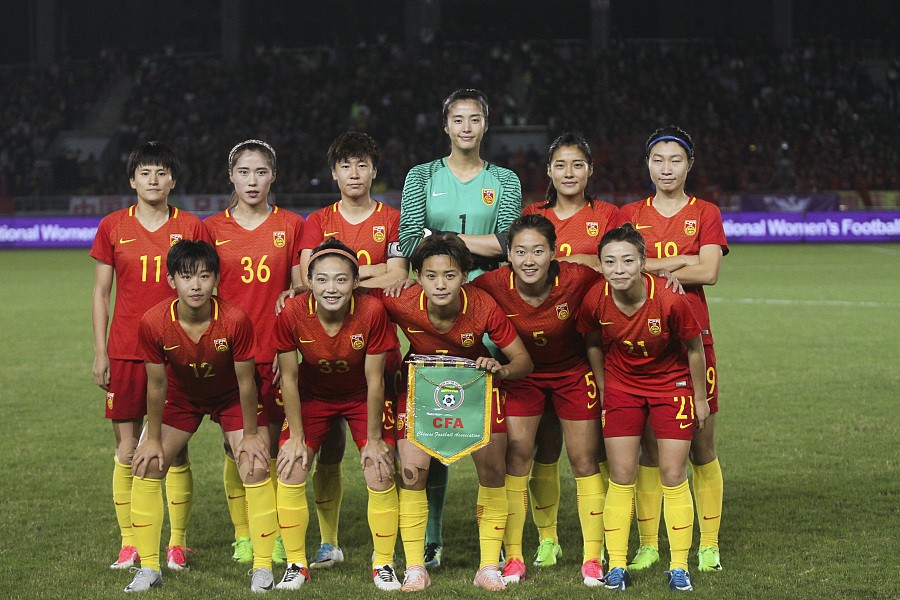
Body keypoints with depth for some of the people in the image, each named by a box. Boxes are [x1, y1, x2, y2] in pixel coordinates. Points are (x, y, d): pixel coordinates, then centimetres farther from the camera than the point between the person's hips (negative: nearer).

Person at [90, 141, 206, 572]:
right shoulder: (113, 227, 5)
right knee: (127, 448, 3)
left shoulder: (190, 227, 3)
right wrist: (100, 352, 3)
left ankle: (177, 543, 10)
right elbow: (101, 293, 9)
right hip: (125, 353, 1)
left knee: (175, 448, 1)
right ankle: (128, 543, 11)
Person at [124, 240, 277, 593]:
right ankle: (149, 568, 6)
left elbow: (246, 382, -20)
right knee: (146, 465, -7)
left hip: (231, 397, -2)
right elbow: (156, 385, -14)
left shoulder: (235, 320, -33)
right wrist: (153, 438, -7)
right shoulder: (153, 323, -28)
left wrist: (251, 434, -12)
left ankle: (263, 567, -2)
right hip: (181, 397, 2)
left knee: (256, 467, -15)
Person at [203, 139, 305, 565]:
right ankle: (242, 537, 10)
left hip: (274, 350, 0)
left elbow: (300, 291, 6)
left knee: (271, 444, 1)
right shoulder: (212, 228, 6)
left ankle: (275, 535, 10)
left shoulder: (291, 226, 5)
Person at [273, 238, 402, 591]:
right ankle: (296, 565, 9)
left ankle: (383, 564, 11)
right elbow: (289, 379, -15)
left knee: (381, 475, -8)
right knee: (291, 471, -8)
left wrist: (373, 439, -13)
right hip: (312, 396, 1)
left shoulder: (371, 312, -30)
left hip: (362, 398, -1)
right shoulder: (292, 313, -28)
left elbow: (375, 380, -20)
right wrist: (297, 437, -11)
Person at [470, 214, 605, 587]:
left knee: (585, 461, 4)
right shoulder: (493, 285, -27)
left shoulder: (577, 279, -29)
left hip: (573, 373, 0)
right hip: (521, 373, 0)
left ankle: (593, 558, 14)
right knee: (514, 457, -3)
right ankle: (513, 558, 7)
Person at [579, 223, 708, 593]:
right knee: (621, 478, 1)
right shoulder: (595, 301, -20)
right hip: (621, 386, 2)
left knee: (673, 476, -2)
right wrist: (604, 392, 9)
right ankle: (617, 567, 9)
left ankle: (679, 567, 8)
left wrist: (700, 398, -3)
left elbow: (694, 349, -11)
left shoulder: (670, 300, -28)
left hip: (672, 385, -2)